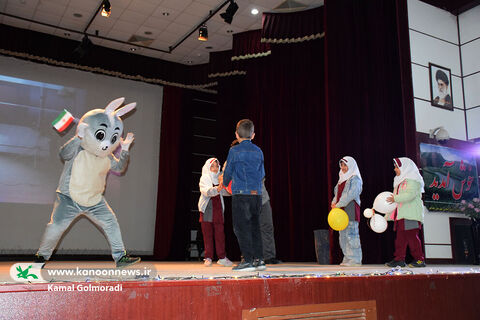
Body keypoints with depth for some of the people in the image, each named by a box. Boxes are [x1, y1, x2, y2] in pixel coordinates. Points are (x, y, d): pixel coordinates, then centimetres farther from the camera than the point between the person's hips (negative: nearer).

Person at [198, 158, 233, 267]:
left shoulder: (220, 179, 11)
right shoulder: (204, 178, 1)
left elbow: (225, 192, 2)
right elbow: (206, 191, -18)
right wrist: (216, 189, -36)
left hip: (218, 209, 3)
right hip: (207, 209, -2)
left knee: (220, 233, 0)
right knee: (207, 234, 1)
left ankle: (222, 257, 5)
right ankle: (208, 258, 6)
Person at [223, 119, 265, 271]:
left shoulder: (234, 151, -2)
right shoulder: (258, 151, 10)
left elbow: (228, 171, 5)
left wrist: (225, 183, 26)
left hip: (241, 193, -5)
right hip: (257, 193, 5)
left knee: (241, 227, 0)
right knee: (254, 226, 12)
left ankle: (248, 260, -1)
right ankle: (259, 259, 13)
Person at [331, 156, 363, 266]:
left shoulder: (355, 179, -5)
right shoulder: (342, 179, 20)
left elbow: (351, 194, -17)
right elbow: (337, 193, 20)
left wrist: (338, 204, -17)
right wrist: (334, 203, 1)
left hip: (351, 210, -9)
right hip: (341, 211, 9)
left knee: (351, 233, -9)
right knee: (343, 234, 9)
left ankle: (355, 259, -4)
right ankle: (347, 258, 16)